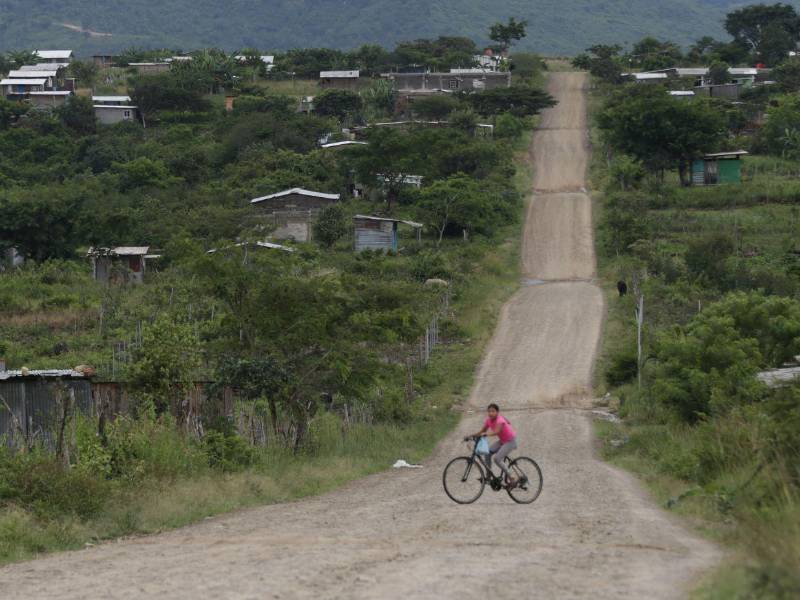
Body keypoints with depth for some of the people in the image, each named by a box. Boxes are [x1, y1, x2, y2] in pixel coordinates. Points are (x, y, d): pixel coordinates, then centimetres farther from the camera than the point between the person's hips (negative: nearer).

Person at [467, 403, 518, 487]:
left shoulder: (500, 420, -26)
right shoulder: (489, 420, -3)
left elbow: (497, 431, -43)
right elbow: (482, 431, -4)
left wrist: (486, 434, -57)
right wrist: (472, 436, -19)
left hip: (510, 441, -8)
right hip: (502, 440, 8)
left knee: (497, 459, -19)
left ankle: (512, 478, -8)